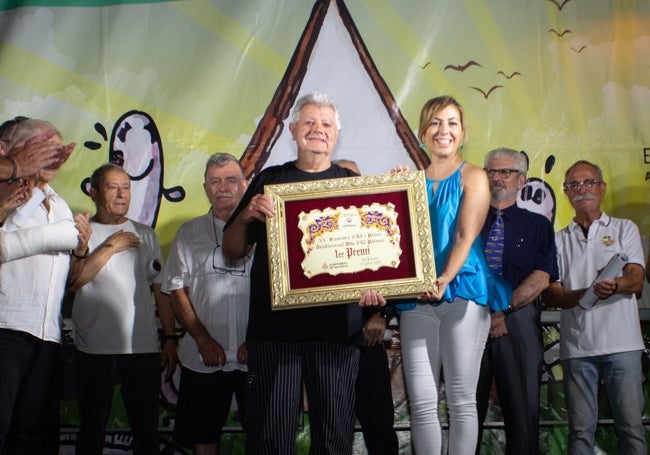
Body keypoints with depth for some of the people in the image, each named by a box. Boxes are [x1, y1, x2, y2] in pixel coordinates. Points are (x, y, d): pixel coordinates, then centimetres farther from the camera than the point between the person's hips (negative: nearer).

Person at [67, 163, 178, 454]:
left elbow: (161, 289, 11)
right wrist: (110, 248, -9)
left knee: (147, 430, 5)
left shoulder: (145, 235, 13)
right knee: (92, 430, 8)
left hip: (143, 347, 2)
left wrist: (170, 338, 5)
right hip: (94, 349, -2)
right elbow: (72, 282, -12)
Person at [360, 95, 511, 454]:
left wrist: (445, 279, -24)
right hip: (416, 297, 3)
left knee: (461, 400, 1)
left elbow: (465, 237, -10)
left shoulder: (473, 177, 3)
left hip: (462, 292, -3)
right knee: (421, 400, 2)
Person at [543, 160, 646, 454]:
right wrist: (588, 293, -15)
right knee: (580, 429, 2)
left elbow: (636, 281, -1)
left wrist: (615, 284, -25)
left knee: (631, 424, -3)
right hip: (577, 345, 1)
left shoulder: (624, 229, 13)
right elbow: (550, 295, 4)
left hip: (622, 343, -1)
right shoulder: (558, 240, 15)